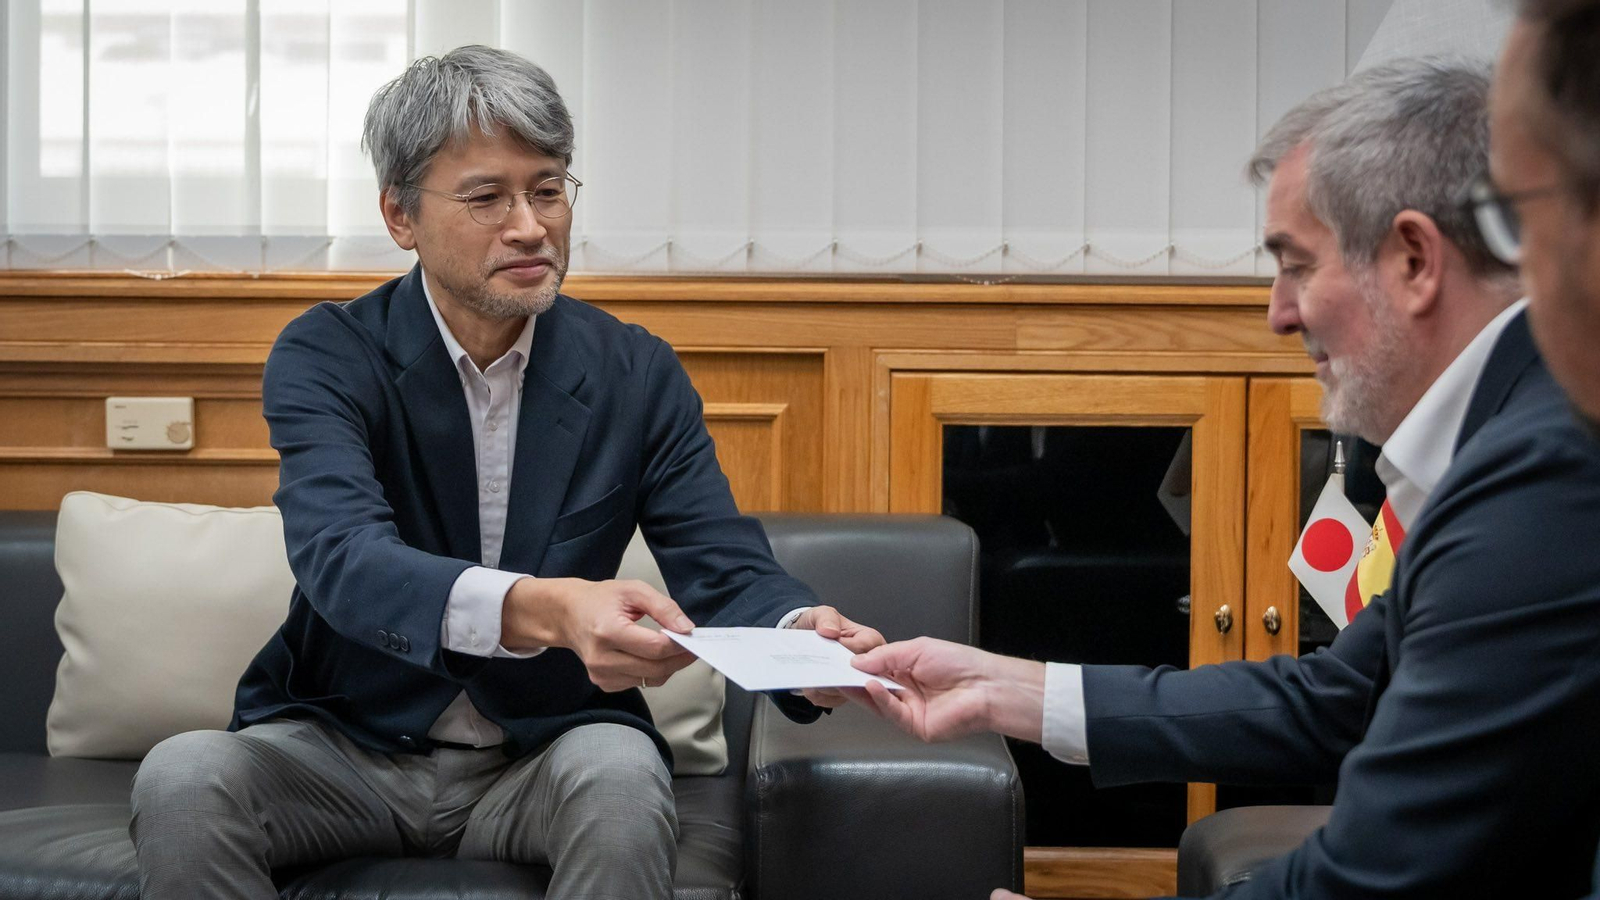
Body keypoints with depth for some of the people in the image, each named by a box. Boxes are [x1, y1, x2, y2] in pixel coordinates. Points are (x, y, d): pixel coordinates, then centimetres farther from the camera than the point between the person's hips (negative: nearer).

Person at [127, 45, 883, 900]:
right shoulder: (325, 356, -9)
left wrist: (803, 640, -35)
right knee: (180, 780, -30)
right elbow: (342, 561, -27)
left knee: (621, 776, -32)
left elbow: (726, 569, -8)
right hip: (349, 747, -1)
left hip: (546, 751, 1)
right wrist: (548, 607, -47)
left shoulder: (637, 374, -2)